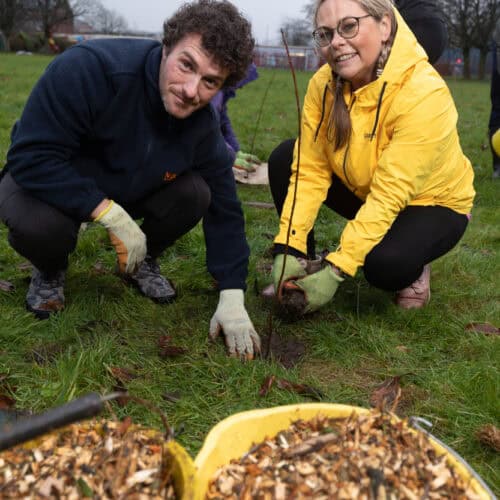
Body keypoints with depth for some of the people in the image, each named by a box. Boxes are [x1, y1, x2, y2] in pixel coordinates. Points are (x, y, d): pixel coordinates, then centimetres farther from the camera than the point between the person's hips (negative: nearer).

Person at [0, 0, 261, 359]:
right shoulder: (89, 68, -35)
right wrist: (114, 216, -36)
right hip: (47, 180, -3)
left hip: (128, 189, 4)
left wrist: (232, 300, -17)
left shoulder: (202, 124, -19)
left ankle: (143, 261, 10)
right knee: (39, 224, -36)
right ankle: (50, 271, 2)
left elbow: (224, 208, -13)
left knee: (196, 194, -20)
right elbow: (32, 158, -34)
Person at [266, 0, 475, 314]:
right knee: (284, 158, -12)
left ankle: (413, 269, 3)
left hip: (431, 203, -5)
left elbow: (388, 197, -35)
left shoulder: (424, 95, -33)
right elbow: (310, 170, -17)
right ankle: (301, 265, 2)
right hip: (363, 190, 6)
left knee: (384, 262, -35)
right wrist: (288, 249, -26)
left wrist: (337, 272, -37)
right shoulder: (324, 84, -16)